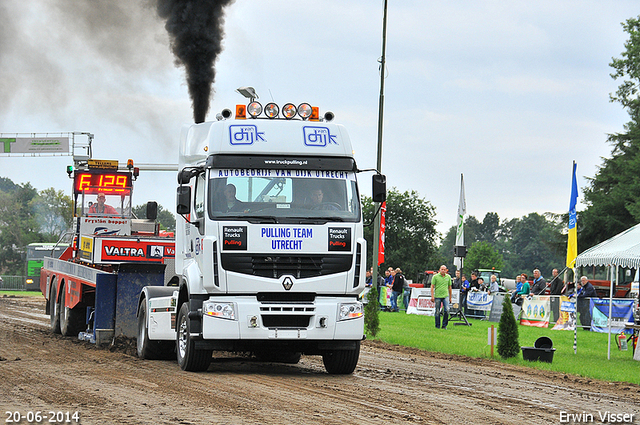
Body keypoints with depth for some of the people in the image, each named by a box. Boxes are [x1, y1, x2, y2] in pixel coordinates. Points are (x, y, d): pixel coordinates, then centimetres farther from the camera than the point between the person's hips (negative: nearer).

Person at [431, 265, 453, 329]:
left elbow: (449, 287, 16)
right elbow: (432, 287, -2)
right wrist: (432, 296, -10)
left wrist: (450, 297, 16)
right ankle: (437, 326, 13)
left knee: (447, 310, -12)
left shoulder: (448, 277, 9)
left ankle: (444, 325, -1)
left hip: (445, 296, 2)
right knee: (437, 312, 2)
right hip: (437, 296, -2)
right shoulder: (435, 277, 0)